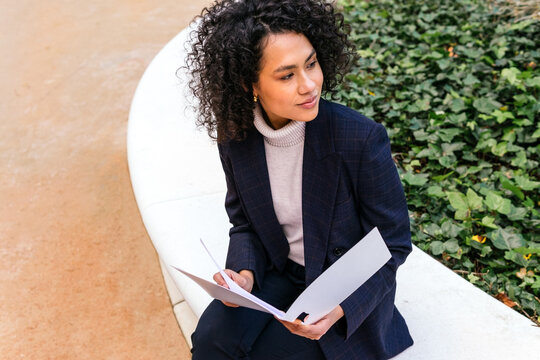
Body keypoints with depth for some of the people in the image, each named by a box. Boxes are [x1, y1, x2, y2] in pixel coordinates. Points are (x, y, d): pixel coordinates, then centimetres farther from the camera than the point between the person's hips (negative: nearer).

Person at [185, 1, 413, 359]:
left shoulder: (362, 137, -25)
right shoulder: (235, 137, -12)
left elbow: (393, 244, -15)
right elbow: (245, 223, 3)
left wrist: (340, 309, -27)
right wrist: (244, 273, -17)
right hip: (281, 272, 3)